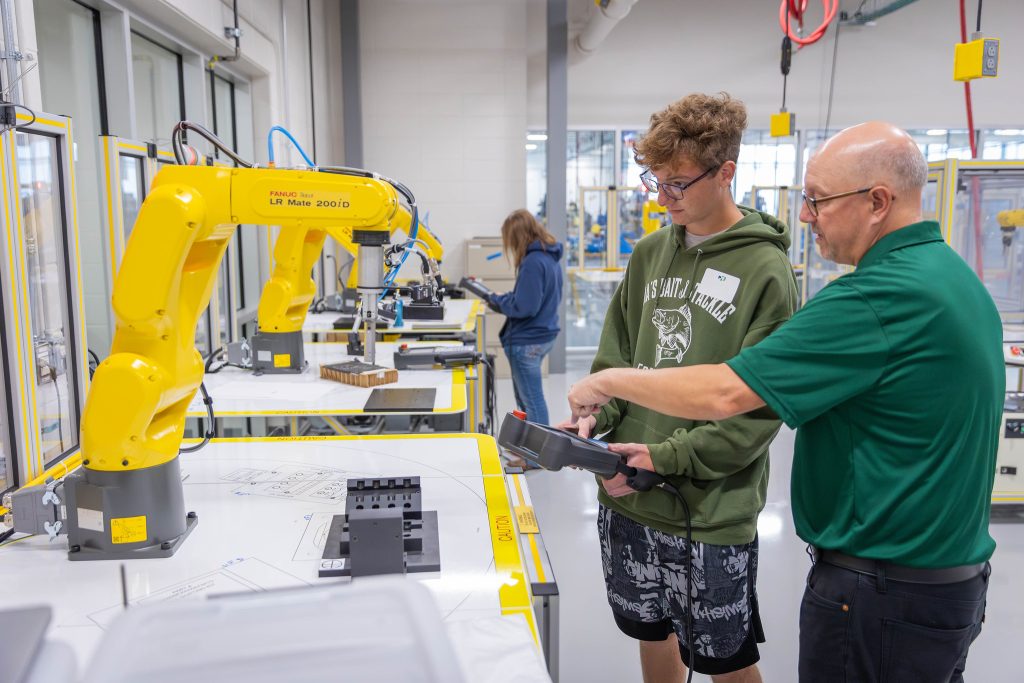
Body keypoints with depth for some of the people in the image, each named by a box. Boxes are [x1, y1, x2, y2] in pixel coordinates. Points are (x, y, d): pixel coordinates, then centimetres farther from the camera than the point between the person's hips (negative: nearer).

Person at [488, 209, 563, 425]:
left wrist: (498, 301, -8)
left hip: (527, 341, -10)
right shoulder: (550, 256, 7)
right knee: (524, 397, 22)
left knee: (532, 401, 1)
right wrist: (505, 297, 7)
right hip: (544, 335, 10)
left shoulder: (533, 262, -21)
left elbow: (524, 307, -24)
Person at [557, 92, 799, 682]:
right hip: (627, 500, 5)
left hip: (712, 512, -5)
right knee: (651, 635, 23)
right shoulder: (650, 254, 6)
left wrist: (669, 457, -19)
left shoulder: (765, 269, -12)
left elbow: (760, 407, -14)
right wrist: (594, 417, -6)